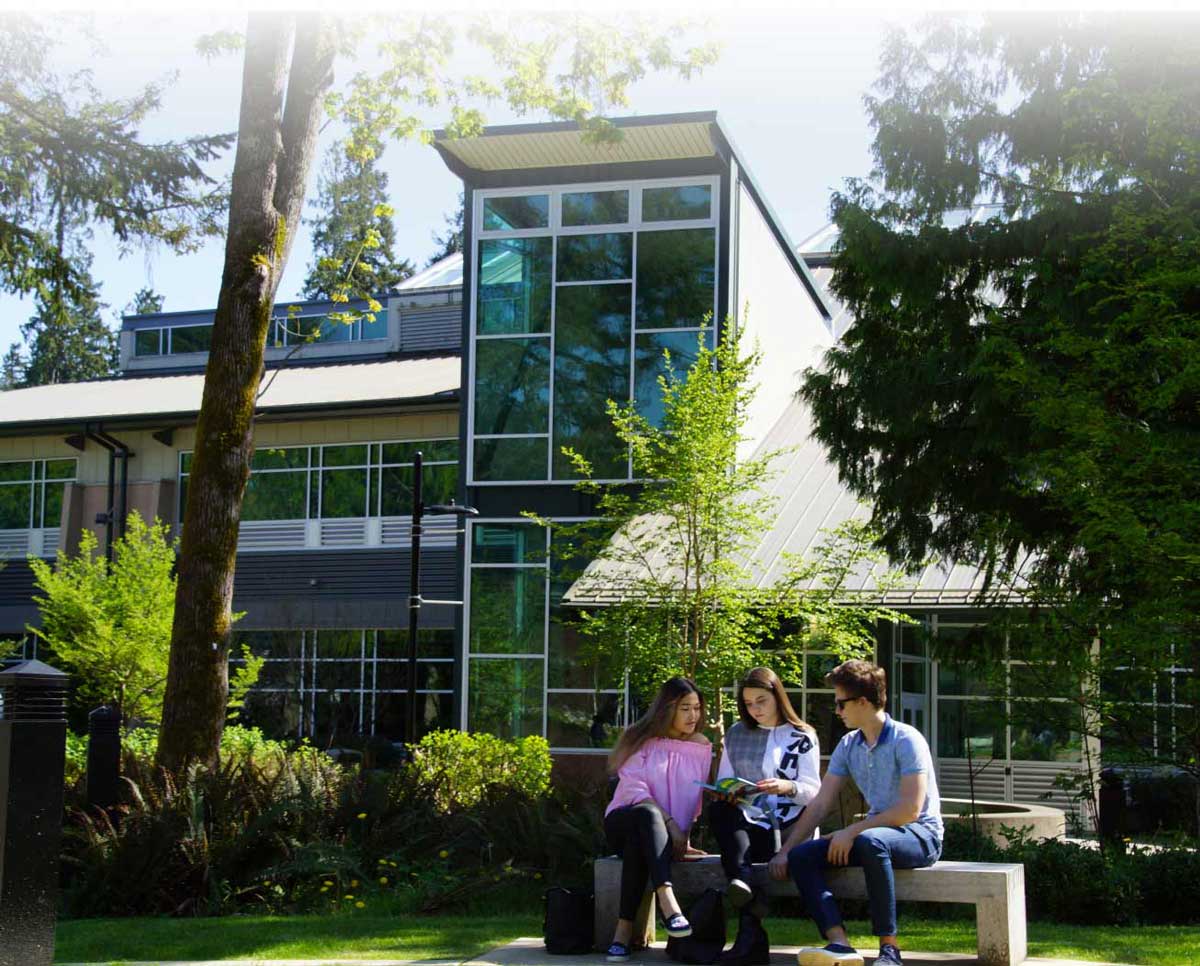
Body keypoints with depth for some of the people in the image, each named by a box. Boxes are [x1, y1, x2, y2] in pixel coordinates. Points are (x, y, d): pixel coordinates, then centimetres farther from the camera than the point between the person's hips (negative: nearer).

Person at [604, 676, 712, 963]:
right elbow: (634, 788, -11)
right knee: (648, 813, -39)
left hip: (670, 833, 2)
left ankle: (624, 929, -42)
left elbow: (698, 799, 7)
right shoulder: (641, 740, 3)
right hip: (622, 822, -2)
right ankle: (667, 902, -57)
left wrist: (682, 835, -10)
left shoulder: (702, 748, 12)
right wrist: (669, 823, -23)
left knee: (638, 842, -36)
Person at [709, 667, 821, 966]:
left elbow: (813, 792, 3)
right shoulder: (737, 734, 20)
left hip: (788, 826, -3)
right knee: (719, 810, -32)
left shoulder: (802, 737, 10)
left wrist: (788, 787, -19)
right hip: (748, 822, 3)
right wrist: (727, 794, -7)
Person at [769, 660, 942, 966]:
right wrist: (785, 849, 0)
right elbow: (820, 804, 9)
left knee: (870, 842, -40)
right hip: (875, 832, 7)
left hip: (921, 835, -7)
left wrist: (852, 831, -20)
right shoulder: (848, 746, 9)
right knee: (800, 856, -13)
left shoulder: (906, 740, -13)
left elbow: (911, 809, -21)